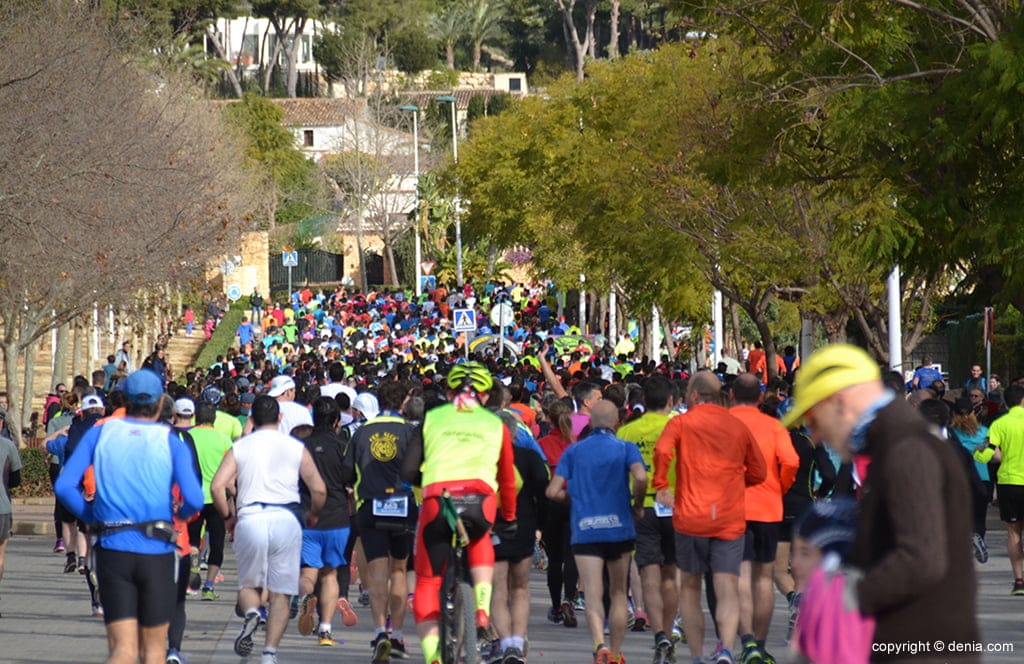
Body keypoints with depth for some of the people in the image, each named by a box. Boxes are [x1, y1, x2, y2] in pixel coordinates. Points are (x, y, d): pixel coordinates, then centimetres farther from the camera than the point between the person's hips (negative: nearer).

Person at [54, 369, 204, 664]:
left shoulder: (100, 433, 6)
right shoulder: (171, 441, 1)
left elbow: (64, 487, -2)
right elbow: (194, 500, -9)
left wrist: (90, 516, 13)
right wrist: (180, 514, 13)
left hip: (112, 550, 1)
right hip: (156, 551, -1)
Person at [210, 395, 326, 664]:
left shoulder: (240, 447, 8)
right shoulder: (296, 448, 9)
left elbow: (217, 486, -3)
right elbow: (319, 490, 4)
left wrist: (227, 516, 12)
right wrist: (313, 515, 23)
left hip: (249, 519, 0)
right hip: (285, 519, 0)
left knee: (248, 584, 17)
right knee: (280, 592, 5)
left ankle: (251, 612, -16)